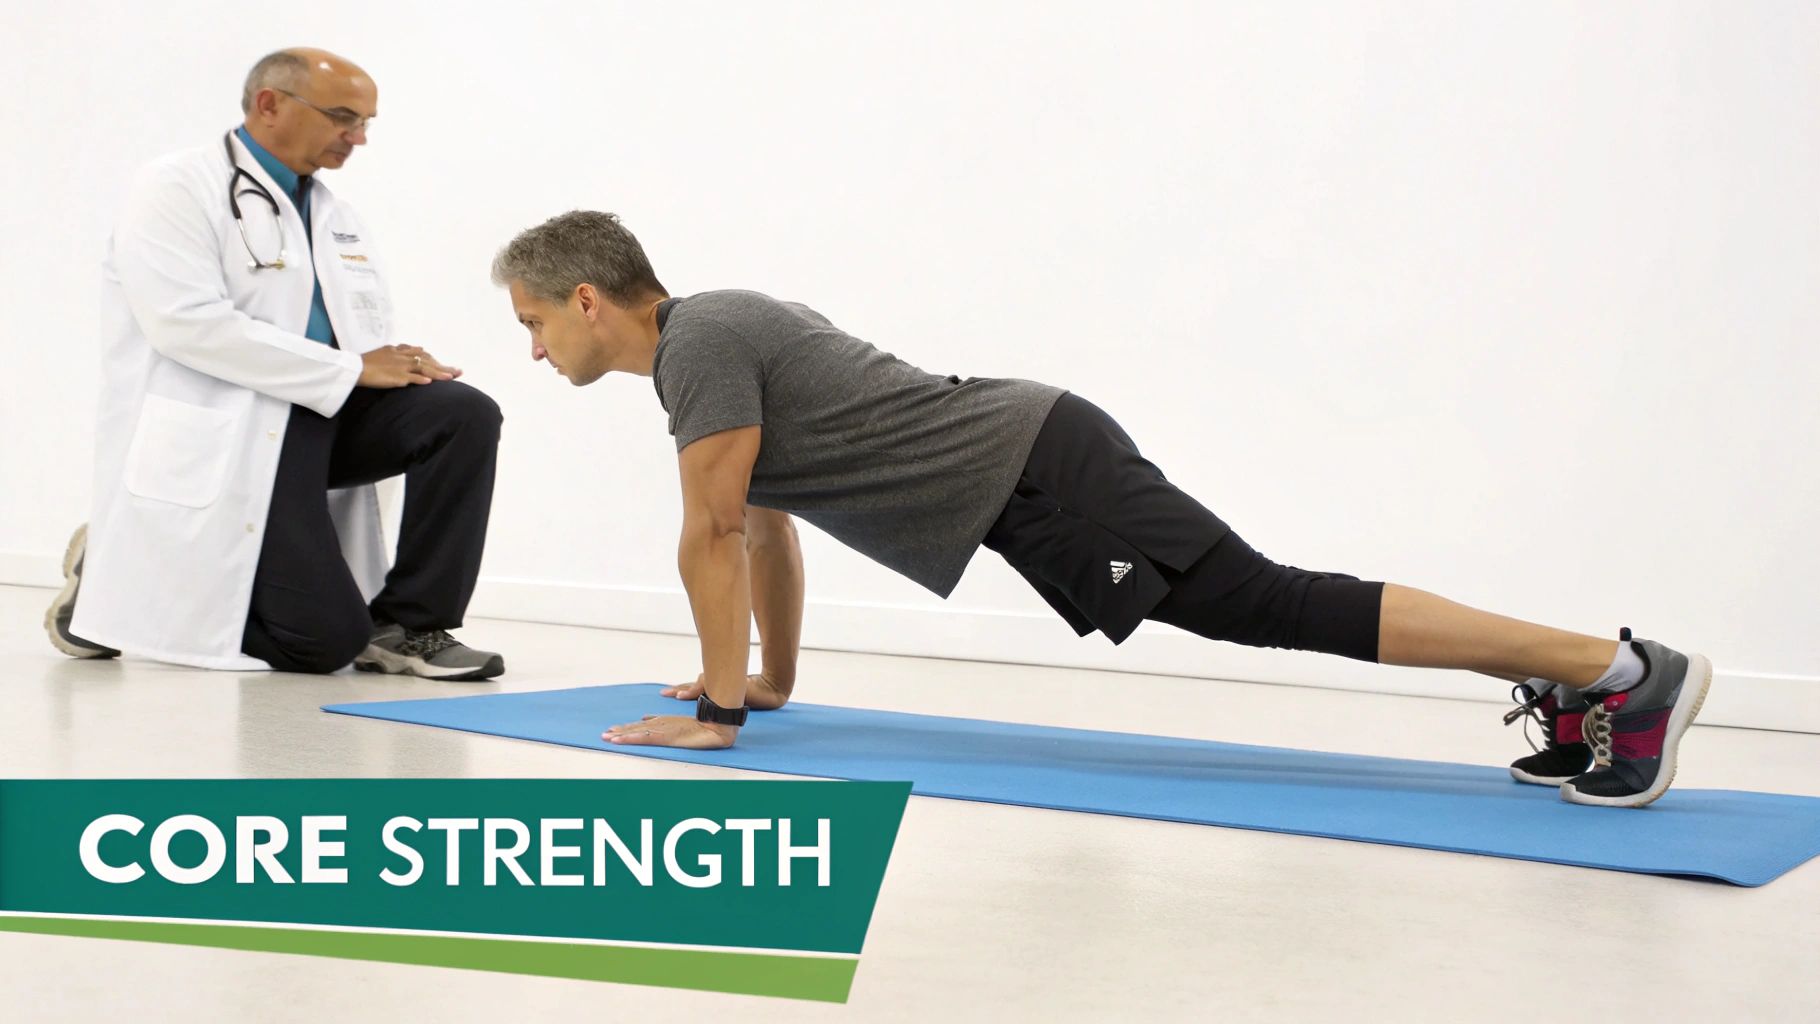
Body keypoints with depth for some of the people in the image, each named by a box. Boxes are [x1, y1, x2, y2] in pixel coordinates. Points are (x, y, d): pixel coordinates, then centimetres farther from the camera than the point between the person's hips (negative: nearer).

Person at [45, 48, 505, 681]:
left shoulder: (333, 214, 17)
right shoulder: (177, 190, -7)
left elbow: (365, 334, 16)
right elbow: (188, 322, -21)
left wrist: (398, 361, -11)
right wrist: (350, 368, -21)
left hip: (323, 413, 7)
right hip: (220, 438, -7)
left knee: (466, 414, -16)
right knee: (328, 642, -13)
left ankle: (411, 627, -5)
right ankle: (116, 586, 10)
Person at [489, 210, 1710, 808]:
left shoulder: (700, 344, -9)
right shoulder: (717, 332, 22)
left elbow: (714, 535, -12)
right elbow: (764, 523, 30)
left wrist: (714, 706, -4)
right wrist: (774, 678, 33)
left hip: (1034, 479, -9)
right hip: (1027, 469, 9)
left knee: (1274, 611, -15)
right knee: (1270, 612, 9)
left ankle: (1620, 671, -18)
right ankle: (1567, 684, 8)